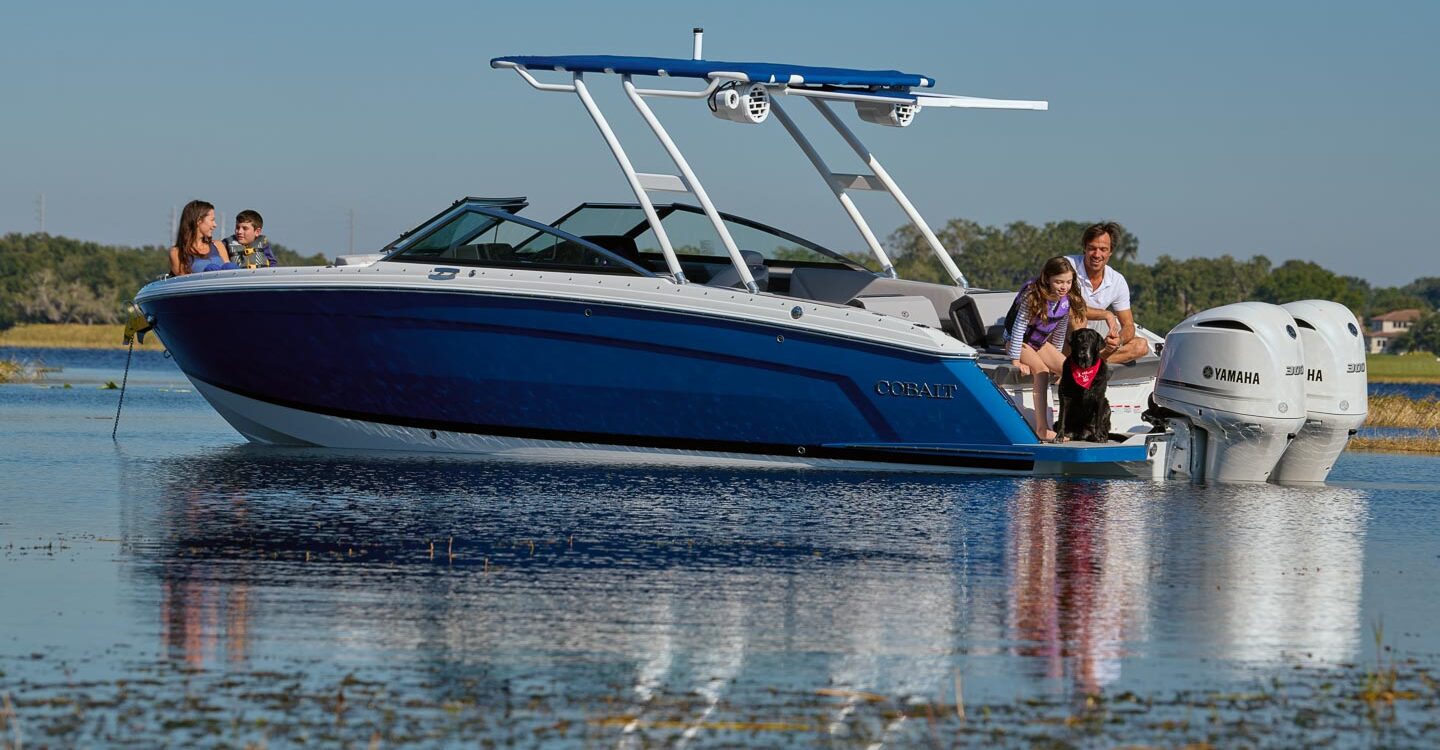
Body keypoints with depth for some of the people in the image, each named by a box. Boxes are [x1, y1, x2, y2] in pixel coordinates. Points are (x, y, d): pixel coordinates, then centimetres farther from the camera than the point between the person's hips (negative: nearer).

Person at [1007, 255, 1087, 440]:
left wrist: (1057, 358, 12)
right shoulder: (1032, 297, -29)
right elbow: (1018, 328, -27)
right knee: (1041, 371, -30)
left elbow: (1060, 330, 6)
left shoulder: (1067, 300, -10)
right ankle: (1042, 428, -33)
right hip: (1018, 343, -7)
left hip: (1041, 343, 7)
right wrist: (1015, 361, -27)